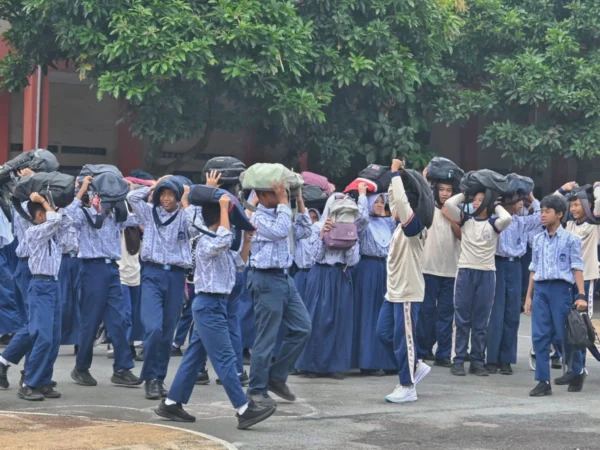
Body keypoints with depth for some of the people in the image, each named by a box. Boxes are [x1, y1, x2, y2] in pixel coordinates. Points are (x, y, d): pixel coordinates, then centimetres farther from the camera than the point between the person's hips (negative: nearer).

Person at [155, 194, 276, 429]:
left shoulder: (220, 246, 16)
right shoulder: (206, 242, -15)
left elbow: (239, 264, 22)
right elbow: (224, 239, -36)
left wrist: (247, 239, 13)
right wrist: (224, 207, -29)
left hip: (213, 305, 10)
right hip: (209, 304, -10)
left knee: (194, 355, 12)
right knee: (225, 358, -10)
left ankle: (171, 403, 17)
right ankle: (244, 410, -10)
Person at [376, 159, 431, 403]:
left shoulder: (413, 227, -15)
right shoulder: (401, 226, 9)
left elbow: (401, 199, -28)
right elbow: (394, 198, 19)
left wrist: (395, 172, -19)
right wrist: (394, 175, 10)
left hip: (408, 292, -9)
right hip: (393, 291, 9)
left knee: (403, 339, -4)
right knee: (384, 333, 12)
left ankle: (408, 387, 4)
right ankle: (416, 367, 24)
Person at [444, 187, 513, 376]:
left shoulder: (493, 223, 4)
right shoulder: (465, 220, 7)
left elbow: (507, 218, -18)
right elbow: (449, 203, -7)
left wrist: (495, 205, 0)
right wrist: (465, 193, 7)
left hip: (486, 275, -1)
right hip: (465, 272, 1)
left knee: (481, 322, 4)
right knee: (462, 320, 2)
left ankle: (477, 361, 9)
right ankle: (459, 360, 5)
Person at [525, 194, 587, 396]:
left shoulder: (570, 240, -1)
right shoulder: (538, 240, 13)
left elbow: (577, 268, -3)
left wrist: (581, 295, -10)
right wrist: (529, 296, 14)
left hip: (560, 288, -4)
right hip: (540, 288, 4)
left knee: (567, 334, 1)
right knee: (540, 336, -1)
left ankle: (577, 372, 24)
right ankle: (543, 382, 1)